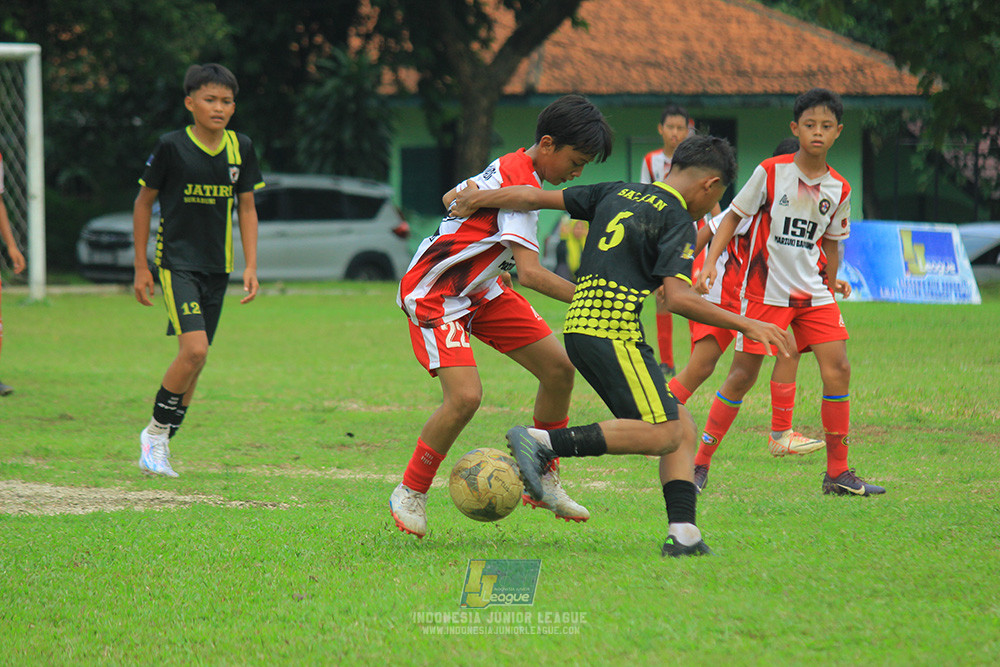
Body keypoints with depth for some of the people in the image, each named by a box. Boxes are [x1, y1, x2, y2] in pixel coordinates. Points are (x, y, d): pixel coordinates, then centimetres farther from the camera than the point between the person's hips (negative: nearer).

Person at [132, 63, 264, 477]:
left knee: (195, 358, 7)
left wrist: (251, 267, 3)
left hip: (217, 267, 5)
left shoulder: (241, 149, 2)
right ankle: (155, 432, -2)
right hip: (176, 262, -5)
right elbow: (143, 202, 0)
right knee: (194, 350, -20)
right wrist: (141, 267, 0)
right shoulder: (172, 147, -9)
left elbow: (246, 209, 11)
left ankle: (160, 444, 20)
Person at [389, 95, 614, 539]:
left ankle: (542, 483, 16)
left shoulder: (510, 167, 5)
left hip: (479, 288, 10)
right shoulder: (521, 185, -25)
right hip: (433, 294, -10)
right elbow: (530, 273, -34)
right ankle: (410, 494, -4)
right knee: (465, 396, -25)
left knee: (559, 368, 3)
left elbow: (452, 197, 22)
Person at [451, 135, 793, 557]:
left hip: (581, 324, 9)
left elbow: (536, 197, 21)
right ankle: (542, 442, -21)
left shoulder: (619, 193, 19)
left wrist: (475, 199, 31)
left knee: (683, 429, 6)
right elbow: (677, 298, -15)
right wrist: (745, 324, -8)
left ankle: (683, 533, -7)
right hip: (614, 329, -9)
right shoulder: (677, 220, -4)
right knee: (662, 434, -16)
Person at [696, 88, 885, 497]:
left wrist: (830, 285, 15)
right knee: (742, 375, -4)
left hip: (813, 294, 4)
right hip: (764, 290, -4)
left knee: (838, 368, -8)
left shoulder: (838, 189, 4)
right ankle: (699, 463, 9)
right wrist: (711, 262, -10)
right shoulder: (770, 172, -8)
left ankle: (838, 474, 0)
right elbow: (734, 216, -1)